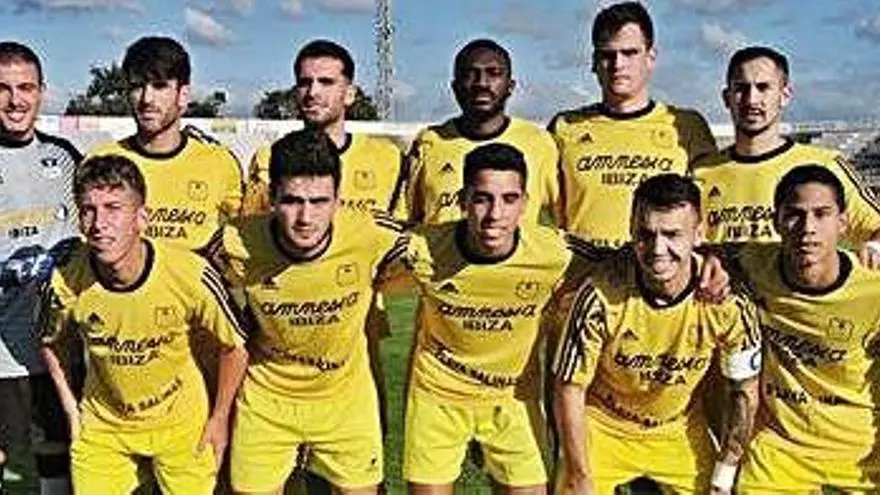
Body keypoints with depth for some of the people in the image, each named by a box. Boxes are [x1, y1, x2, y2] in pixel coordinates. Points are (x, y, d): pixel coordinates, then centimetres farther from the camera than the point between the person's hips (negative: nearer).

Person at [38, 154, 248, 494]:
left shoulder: (191, 275, -28)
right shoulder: (66, 280, -22)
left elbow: (234, 346, -10)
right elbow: (52, 344, 2)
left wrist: (219, 419, -3)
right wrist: (71, 410, 2)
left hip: (181, 422, -1)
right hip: (102, 424, 1)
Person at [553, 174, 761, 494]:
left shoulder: (726, 302, -21)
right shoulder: (601, 296, -27)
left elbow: (744, 392, -6)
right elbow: (570, 389, -16)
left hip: (680, 432, 2)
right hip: (604, 426, -2)